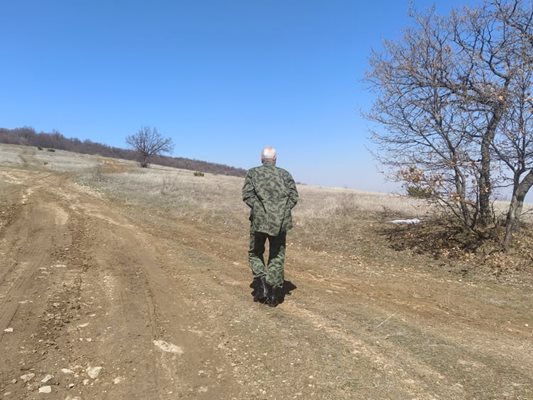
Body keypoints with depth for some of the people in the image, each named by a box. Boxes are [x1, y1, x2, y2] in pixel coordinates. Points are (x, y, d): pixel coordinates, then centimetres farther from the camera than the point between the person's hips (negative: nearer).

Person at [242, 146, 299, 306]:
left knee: (255, 253, 17)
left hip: (259, 220, -1)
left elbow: (247, 194, -6)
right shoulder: (285, 174, 11)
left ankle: (261, 283, -1)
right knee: (277, 257, 11)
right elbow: (294, 196, 1)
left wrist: (259, 209, 0)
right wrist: (282, 211, 4)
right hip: (280, 222, 1)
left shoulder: (253, 172, 7)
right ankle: (273, 294, 10)